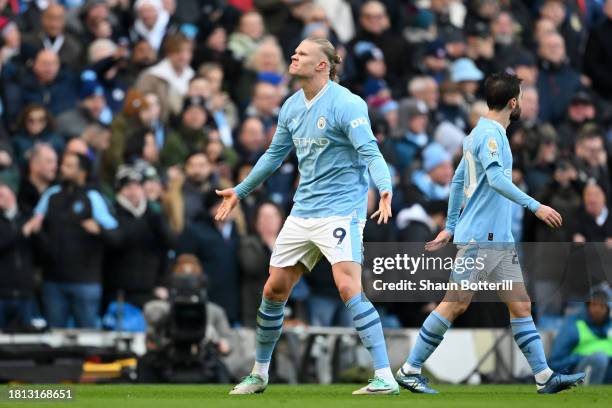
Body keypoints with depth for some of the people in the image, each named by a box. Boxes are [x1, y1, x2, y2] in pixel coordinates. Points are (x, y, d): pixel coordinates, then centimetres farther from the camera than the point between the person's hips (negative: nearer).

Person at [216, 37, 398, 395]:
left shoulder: (347, 104, -13)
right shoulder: (292, 107, 11)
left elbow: (370, 151, -22)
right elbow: (275, 154, 25)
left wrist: (385, 188, -40)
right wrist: (241, 191, 32)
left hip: (341, 210, -8)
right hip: (303, 213, 8)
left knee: (348, 287, -21)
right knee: (275, 289, 9)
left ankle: (385, 378, -20)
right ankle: (259, 373, 26)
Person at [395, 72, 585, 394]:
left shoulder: (486, 132, 17)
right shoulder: (489, 134, -12)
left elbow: (458, 181, 22)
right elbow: (496, 179, -26)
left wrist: (450, 226, 24)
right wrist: (535, 206, -28)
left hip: (500, 239, 10)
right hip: (479, 237, -10)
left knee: (521, 305, 4)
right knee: (456, 304, -7)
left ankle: (544, 377, 2)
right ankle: (410, 370, 1)